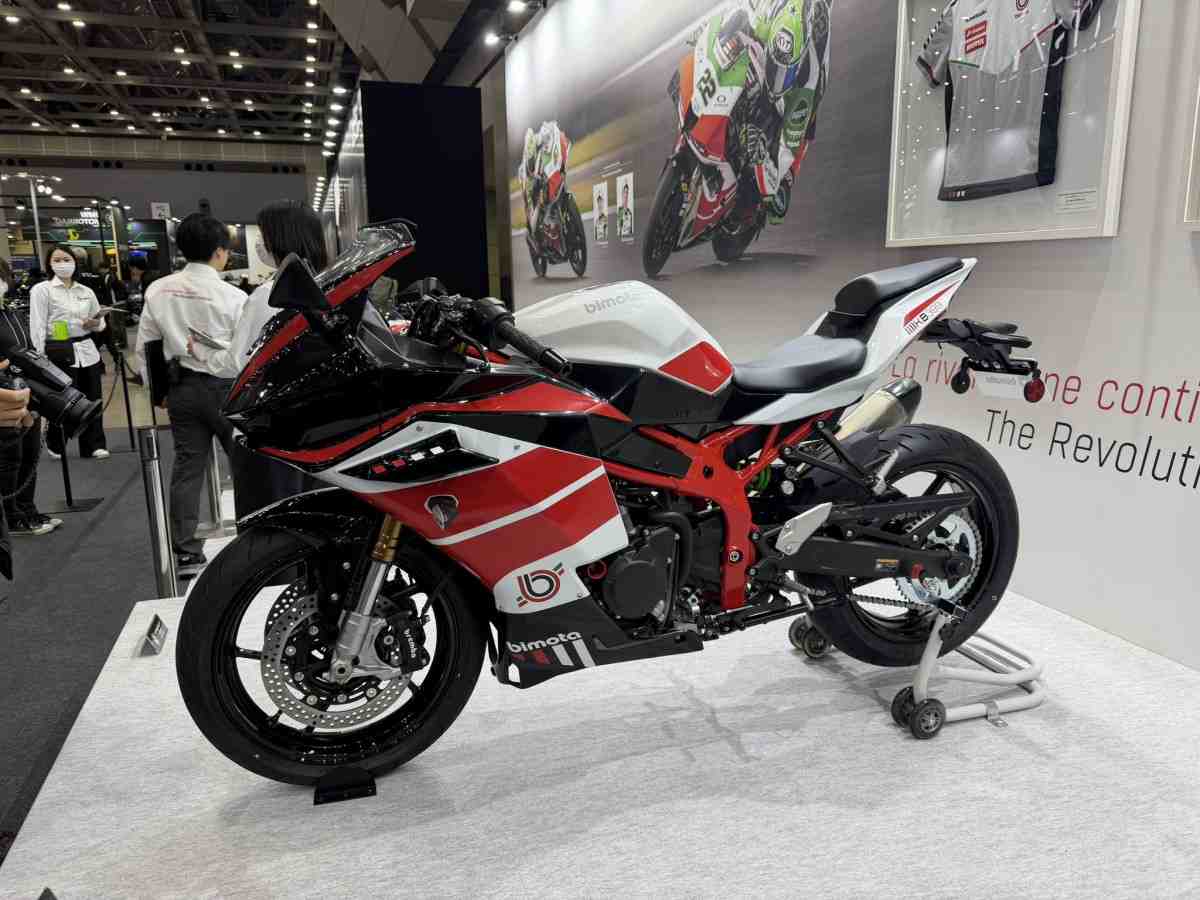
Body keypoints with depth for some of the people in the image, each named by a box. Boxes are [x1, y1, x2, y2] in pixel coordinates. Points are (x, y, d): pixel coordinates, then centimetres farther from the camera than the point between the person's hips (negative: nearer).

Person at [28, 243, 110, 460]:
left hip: (87, 351, 4)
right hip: (59, 353, -4)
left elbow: (100, 323, 18)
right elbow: (37, 327, -7)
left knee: (92, 400, 6)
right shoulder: (41, 290, -2)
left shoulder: (86, 291, 11)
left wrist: (94, 324, -6)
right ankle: (54, 444, 25)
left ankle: (94, 445, 18)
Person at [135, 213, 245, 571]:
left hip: (182, 387, 4)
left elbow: (145, 345, 6)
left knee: (187, 467, 9)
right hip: (225, 387, -4)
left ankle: (186, 552, 14)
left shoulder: (158, 290, 1)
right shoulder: (233, 297, -12)